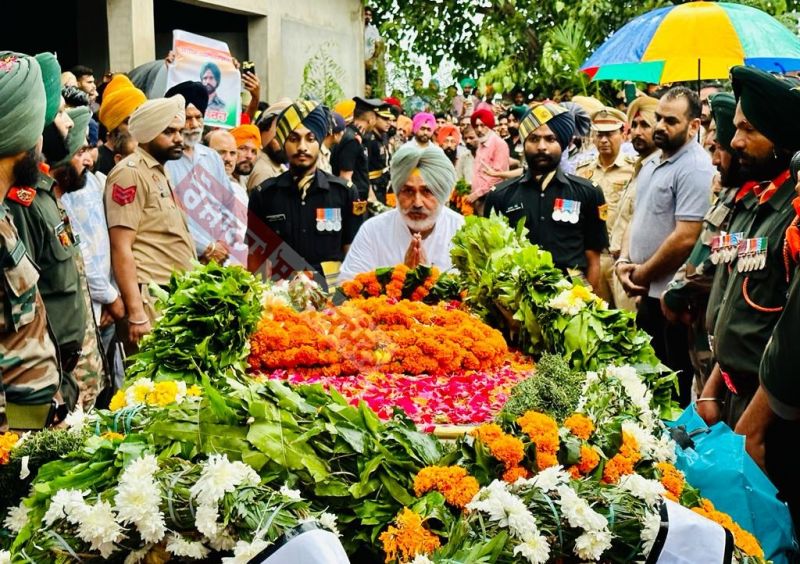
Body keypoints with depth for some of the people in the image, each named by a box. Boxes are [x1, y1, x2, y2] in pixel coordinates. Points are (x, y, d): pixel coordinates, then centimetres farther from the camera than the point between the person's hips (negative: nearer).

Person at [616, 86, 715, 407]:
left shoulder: (695, 169, -17)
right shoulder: (651, 163, 12)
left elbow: (685, 238, -23)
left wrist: (642, 274, -12)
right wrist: (624, 261, 0)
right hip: (648, 294, 9)